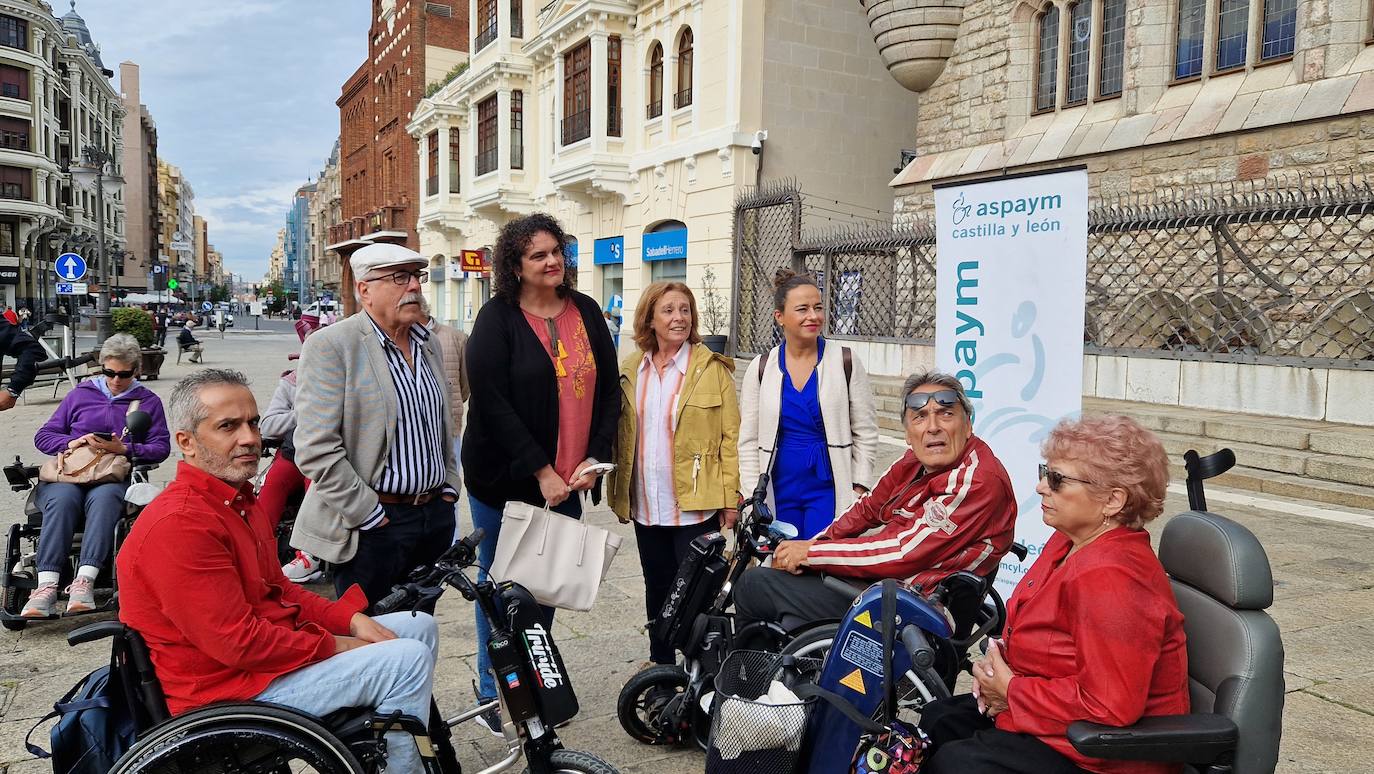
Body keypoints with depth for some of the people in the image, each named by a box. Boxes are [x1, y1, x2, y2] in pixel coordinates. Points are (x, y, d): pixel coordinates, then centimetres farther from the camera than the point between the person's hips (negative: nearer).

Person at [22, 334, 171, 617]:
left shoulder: (148, 401, 18)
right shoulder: (80, 394, 22)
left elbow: (161, 447, 7)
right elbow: (43, 436, 20)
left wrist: (124, 449, -9)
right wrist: (71, 442, -1)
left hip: (114, 475, -1)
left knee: (104, 498, -37)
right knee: (62, 499, -34)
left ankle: (84, 580, -49)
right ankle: (46, 585, -43)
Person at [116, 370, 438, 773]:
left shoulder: (240, 502, 10)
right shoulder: (179, 525, -24)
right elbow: (238, 643, -26)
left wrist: (350, 618, 0)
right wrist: (334, 647, -16)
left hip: (268, 644, 10)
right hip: (231, 684, -10)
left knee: (421, 626, 12)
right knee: (409, 660, -19)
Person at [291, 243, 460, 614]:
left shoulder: (429, 345, 12)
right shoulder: (329, 346, -12)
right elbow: (316, 450, -18)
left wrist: (448, 489, 13)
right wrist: (372, 516, -15)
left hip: (436, 514, 7)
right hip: (373, 525, -6)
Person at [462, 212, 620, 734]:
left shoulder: (585, 312, 7)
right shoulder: (497, 318, -8)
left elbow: (609, 390, 8)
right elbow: (491, 401, -15)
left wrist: (595, 458, -3)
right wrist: (541, 471, -16)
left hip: (568, 481, 5)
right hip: (505, 480, -4)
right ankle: (493, 697, 23)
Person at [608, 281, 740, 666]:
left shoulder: (712, 368, -5)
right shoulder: (630, 370, 7)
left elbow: (730, 436, -7)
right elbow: (619, 434, 11)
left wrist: (730, 497, -11)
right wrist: (619, 491, 8)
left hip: (696, 504, -5)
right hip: (646, 505, 5)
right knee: (657, 588, 18)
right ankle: (660, 662, 35)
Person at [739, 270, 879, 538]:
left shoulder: (845, 362, -3)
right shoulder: (761, 368, 2)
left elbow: (865, 433, 1)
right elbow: (748, 441, 5)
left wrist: (859, 489, -5)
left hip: (829, 488, -2)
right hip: (779, 490, 2)